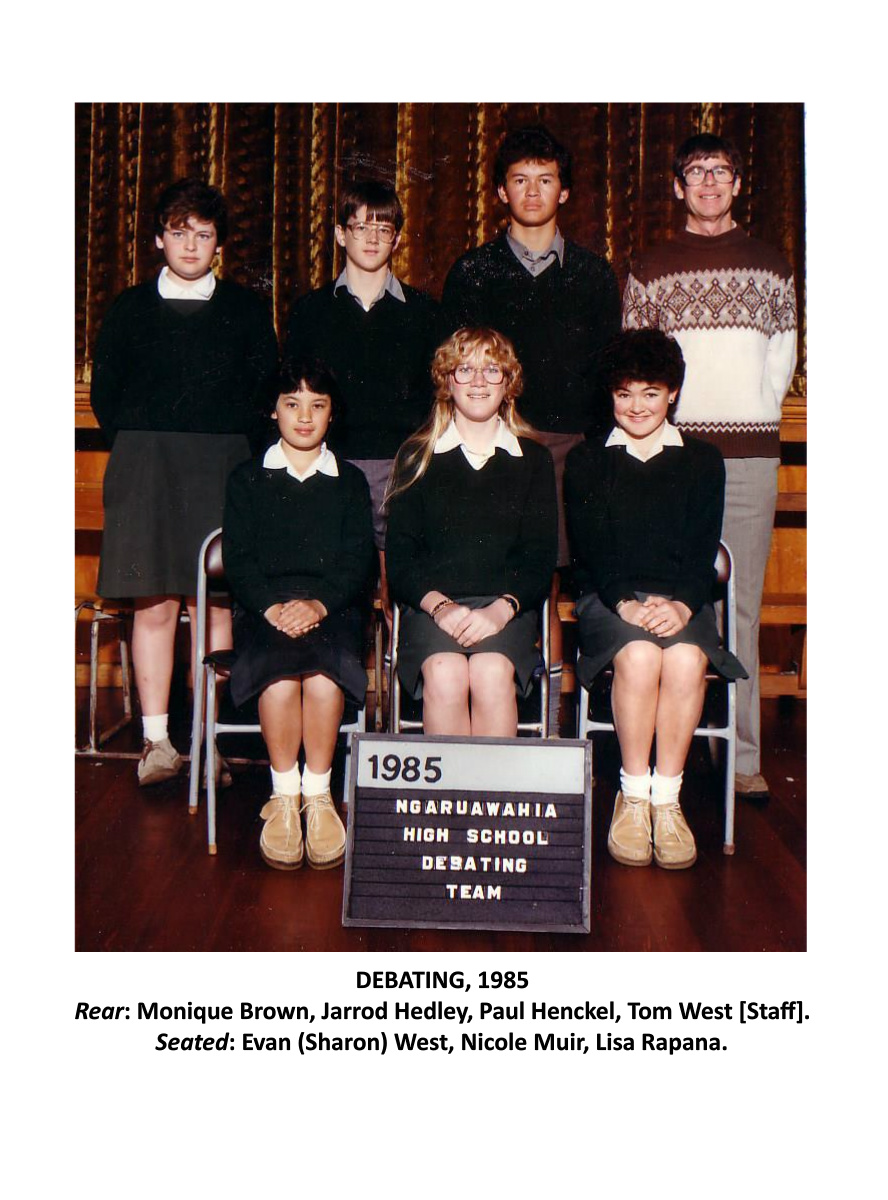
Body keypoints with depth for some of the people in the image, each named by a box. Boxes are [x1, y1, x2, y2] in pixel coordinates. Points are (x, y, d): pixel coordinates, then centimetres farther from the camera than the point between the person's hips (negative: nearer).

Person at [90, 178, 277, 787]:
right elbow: (105, 391, 14)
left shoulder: (247, 308, 12)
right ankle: (157, 740, 3)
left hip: (223, 467, 0)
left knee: (216, 604, -3)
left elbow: (267, 392, 8)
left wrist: (234, 449, 1)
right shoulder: (130, 308, 13)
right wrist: (138, 450, 6)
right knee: (155, 602, -3)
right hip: (145, 464, 1)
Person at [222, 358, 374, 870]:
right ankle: (285, 796, -14)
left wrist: (318, 603, -14)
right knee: (279, 675, -32)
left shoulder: (350, 481, 17)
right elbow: (237, 558, 5)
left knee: (324, 675, -32)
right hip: (264, 609, 0)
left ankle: (318, 794, -14)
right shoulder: (247, 479, 16)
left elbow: (359, 560, 6)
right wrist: (272, 606, -14)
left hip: (333, 608, 0)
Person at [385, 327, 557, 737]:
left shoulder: (534, 459, 15)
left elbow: (540, 558, 7)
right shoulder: (416, 457, 13)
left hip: (508, 606, 0)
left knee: (492, 673, -30)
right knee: (445, 674, -30)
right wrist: (438, 604, -13)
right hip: (430, 605, 0)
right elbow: (399, 559, 6)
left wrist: (501, 609, -13)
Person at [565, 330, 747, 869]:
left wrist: (681, 604, -17)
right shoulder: (587, 462, 12)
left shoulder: (703, 461, 13)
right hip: (608, 598, -1)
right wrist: (628, 604, -17)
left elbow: (704, 551, 3)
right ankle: (633, 796, -18)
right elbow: (591, 550, 0)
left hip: (683, 598, 1)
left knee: (686, 660, -32)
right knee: (638, 656, -33)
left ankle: (667, 797, -19)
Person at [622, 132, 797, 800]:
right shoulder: (652, 270, 11)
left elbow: (783, 356, 16)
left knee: (741, 606, 0)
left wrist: (757, 419, 6)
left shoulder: (771, 268, 15)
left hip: (750, 454, 1)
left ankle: (743, 756, 5)